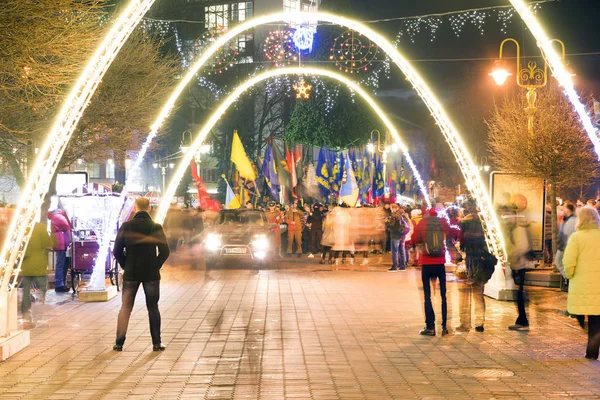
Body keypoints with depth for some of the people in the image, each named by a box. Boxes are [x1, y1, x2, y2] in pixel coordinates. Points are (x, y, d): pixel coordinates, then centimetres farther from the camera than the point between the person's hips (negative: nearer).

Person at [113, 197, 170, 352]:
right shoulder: (156, 227, -5)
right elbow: (165, 251, -6)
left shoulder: (126, 226, -5)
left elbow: (117, 251, -4)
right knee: (153, 308, 9)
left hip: (131, 274, 0)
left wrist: (125, 266, 7)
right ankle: (156, 343, 7)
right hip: (151, 274, 0)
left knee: (125, 308, 8)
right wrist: (156, 266, 5)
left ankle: (119, 343, 5)